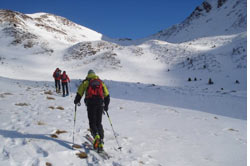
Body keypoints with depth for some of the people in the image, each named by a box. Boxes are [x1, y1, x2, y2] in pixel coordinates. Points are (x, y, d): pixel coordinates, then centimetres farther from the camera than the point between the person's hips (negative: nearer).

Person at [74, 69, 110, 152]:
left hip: (90, 103, -2)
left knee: (92, 122, 2)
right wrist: (106, 105, 25)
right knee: (99, 123, 9)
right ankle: (101, 142, -1)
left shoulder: (86, 81, 14)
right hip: (100, 103, 3)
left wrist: (76, 101, 22)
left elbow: (80, 92, 5)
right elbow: (107, 94, 18)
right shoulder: (101, 82, 22)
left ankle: (96, 136, -27)